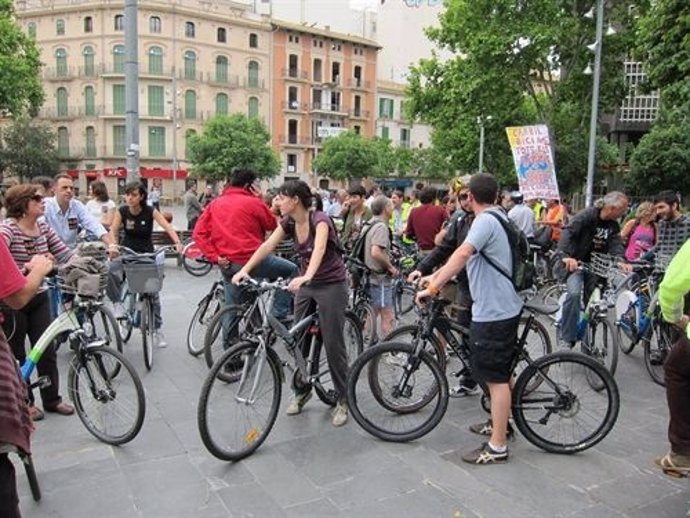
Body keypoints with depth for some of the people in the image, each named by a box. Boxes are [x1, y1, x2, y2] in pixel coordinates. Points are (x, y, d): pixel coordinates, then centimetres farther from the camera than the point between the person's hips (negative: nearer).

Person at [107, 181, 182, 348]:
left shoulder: (150, 211, -13)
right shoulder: (122, 211, -9)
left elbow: (167, 227, -25)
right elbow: (113, 230, -16)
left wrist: (177, 243, -43)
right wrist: (113, 245, -39)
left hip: (146, 254, 0)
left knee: (152, 292, 1)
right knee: (112, 272, -33)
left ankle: (157, 330, 14)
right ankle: (118, 304, -11)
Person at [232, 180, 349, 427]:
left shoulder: (320, 219, -23)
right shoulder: (288, 222, -2)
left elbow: (319, 249, -40)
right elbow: (267, 245, -11)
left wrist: (307, 276, -58)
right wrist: (244, 270, -24)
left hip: (331, 285, -6)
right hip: (305, 284, 7)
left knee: (333, 344, -2)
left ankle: (343, 400, 13)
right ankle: (302, 391, 27)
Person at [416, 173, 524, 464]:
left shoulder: (485, 221, -18)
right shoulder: (498, 218, 14)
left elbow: (462, 255, -34)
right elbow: (465, 257, 16)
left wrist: (432, 287, -36)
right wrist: (435, 276, 13)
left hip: (493, 312, -10)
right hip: (504, 307, 10)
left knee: (496, 378, -2)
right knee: (501, 373, 22)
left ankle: (497, 447, 7)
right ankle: (499, 424, 39)